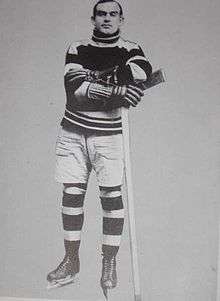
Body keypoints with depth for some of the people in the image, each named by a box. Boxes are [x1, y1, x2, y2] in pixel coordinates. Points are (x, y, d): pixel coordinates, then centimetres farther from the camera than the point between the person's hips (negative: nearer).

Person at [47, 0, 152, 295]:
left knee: (111, 195, -1)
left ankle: (110, 263, 15)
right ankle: (71, 261, 19)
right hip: (73, 132, 2)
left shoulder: (130, 50, 6)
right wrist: (115, 90, -22)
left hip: (109, 135, -1)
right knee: (72, 194, 4)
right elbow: (73, 86, -10)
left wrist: (92, 81, -21)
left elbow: (143, 70, -19)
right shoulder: (77, 48, 8)